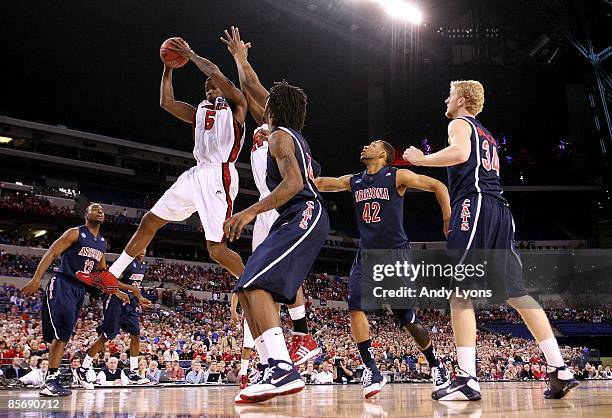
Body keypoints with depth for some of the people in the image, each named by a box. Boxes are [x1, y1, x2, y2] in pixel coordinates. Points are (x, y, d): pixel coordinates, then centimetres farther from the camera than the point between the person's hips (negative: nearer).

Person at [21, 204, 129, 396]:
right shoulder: (75, 233, -4)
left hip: (81, 289, 7)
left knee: (64, 333, 6)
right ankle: (51, 379, -19)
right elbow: (51, 253, -11)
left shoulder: (102, 242, 16)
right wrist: (36, 279, -21)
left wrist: (116, 291, 20)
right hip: (62, 284, -7)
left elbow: (102, 272, 26)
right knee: (63, 331, -19)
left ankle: (51, 378, 9)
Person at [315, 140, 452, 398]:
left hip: (396, 254, -4)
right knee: (355, 307, -19)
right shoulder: (353, 181, 12)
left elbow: (437, 186, -3)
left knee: (408, 320, 0)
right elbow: (317, 183, 14)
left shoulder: (397, 176, -3)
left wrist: (448, 220, -11)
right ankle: (371, 370, -11)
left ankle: (436, 366, 24)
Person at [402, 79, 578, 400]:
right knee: (516, 293, 7)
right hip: (500, 210, 9)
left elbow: (460, 153, -17)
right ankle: (560, 371, 4)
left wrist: (421, 159, -5)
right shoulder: (488, 137, 32)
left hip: (475, 206, -9)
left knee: (459, 292, -10)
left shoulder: (460, 123, 6)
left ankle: (467, 380, -16)